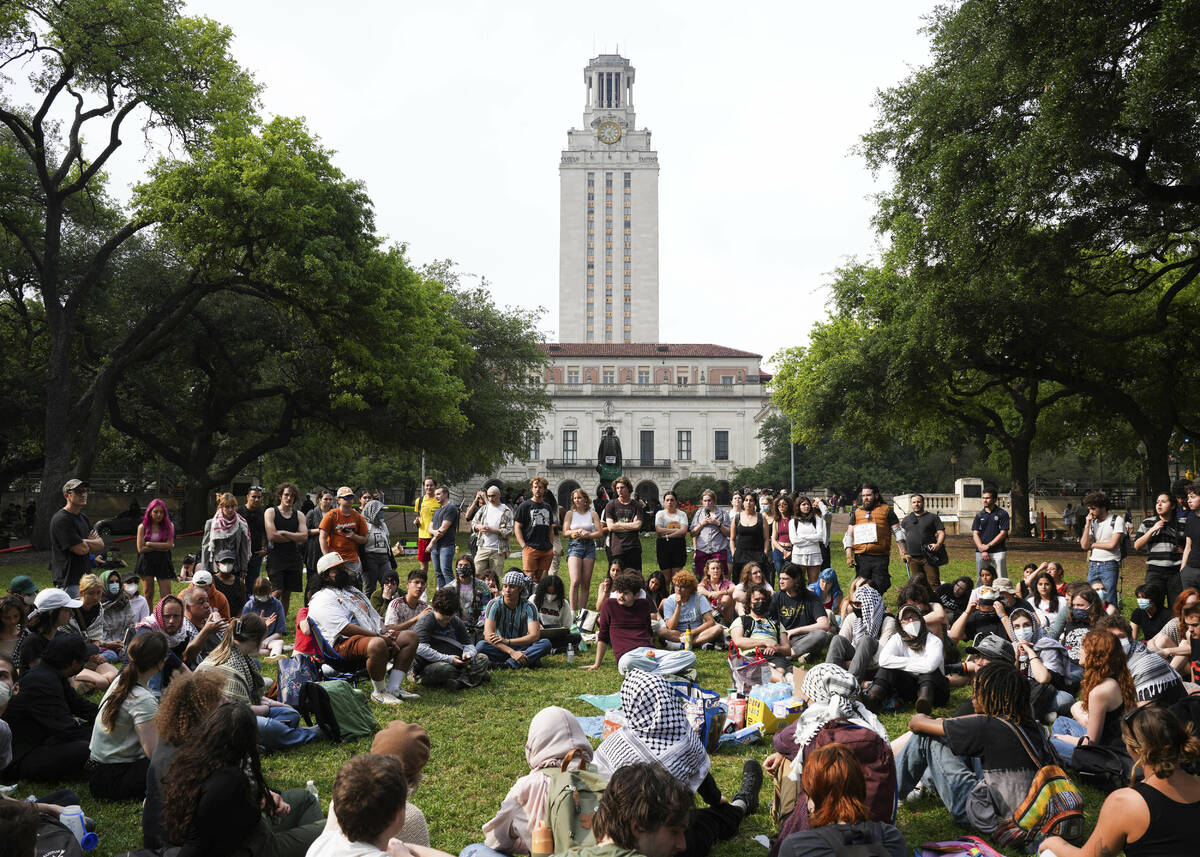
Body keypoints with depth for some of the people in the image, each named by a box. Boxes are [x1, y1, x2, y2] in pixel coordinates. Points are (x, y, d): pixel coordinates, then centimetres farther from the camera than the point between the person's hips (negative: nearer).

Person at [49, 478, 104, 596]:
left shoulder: (83, 517, 15)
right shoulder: (61, 519, -14)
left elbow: (101, 545, 9)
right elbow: (81, 549, -20)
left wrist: (84, 541, -9)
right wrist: (91, 541, 1)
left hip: (85, 576, 9)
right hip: (69, 580, -9)